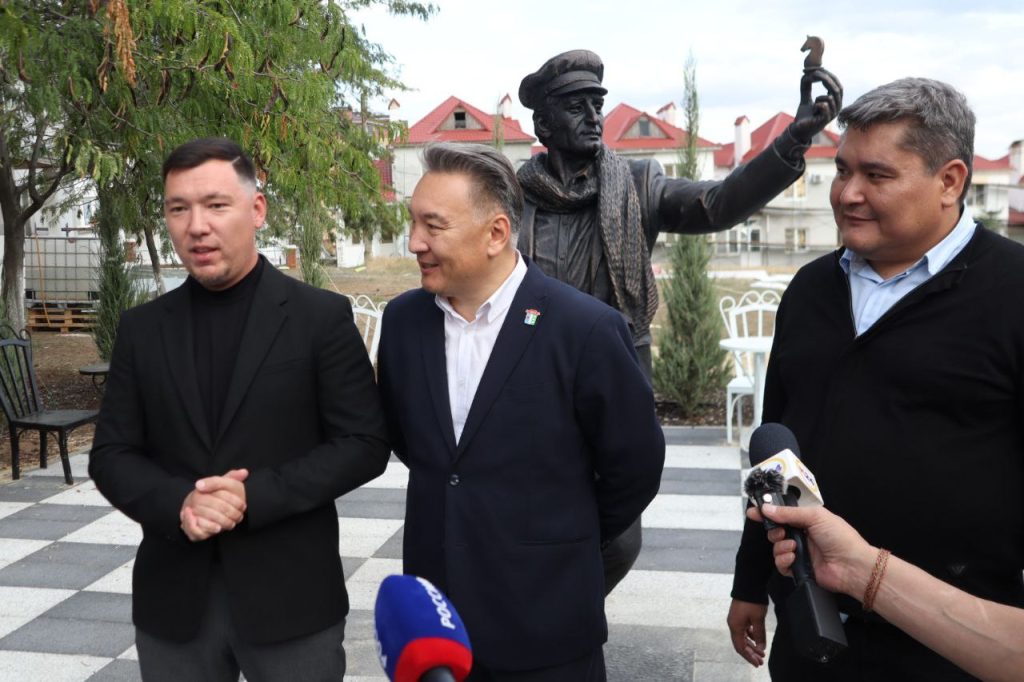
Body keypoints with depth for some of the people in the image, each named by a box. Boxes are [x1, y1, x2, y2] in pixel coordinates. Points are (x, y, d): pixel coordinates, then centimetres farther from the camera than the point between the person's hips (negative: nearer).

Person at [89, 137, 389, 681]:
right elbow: (111, 454, 4)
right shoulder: (141, 328, 4)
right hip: (173, 599, 3)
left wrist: (256, 496, -18)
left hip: (290, 593, -2)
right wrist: (177, 504, -15)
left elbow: (364, 444, -7)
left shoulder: (322, 317, -5)